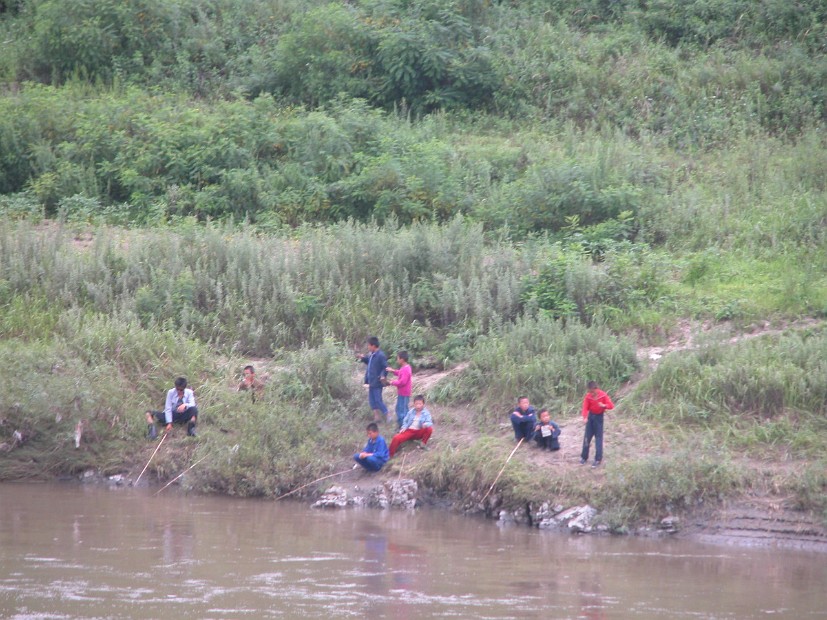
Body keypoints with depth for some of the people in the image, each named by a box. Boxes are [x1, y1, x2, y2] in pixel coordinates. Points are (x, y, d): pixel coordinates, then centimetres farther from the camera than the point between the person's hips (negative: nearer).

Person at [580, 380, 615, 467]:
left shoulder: (603, 395, -15)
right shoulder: (588, 396, -11)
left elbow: (611, 405, -16)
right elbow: (585, 408, -15)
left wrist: (604, 405, -37)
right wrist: (585, 417, -33)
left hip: (599, 417, -2)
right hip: (591, 416, 2)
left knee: (599, 438, -3)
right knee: (587, 437, 6)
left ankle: (598, 459, -1)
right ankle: (584, 457, 19)